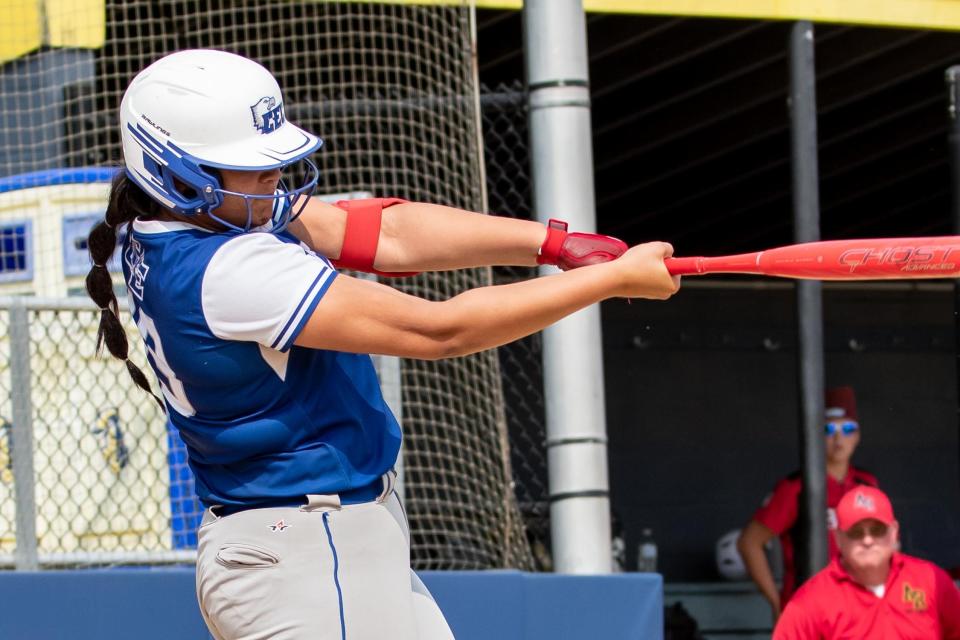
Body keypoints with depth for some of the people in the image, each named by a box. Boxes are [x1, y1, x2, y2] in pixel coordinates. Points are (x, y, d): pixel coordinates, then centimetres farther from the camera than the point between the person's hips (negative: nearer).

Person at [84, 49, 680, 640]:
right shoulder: (227, 272, -26)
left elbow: (386, 233, -2)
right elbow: (437, 330, -24)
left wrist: (554, 242, -13)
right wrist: (615, 278, -18)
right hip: (304, 566, -10)